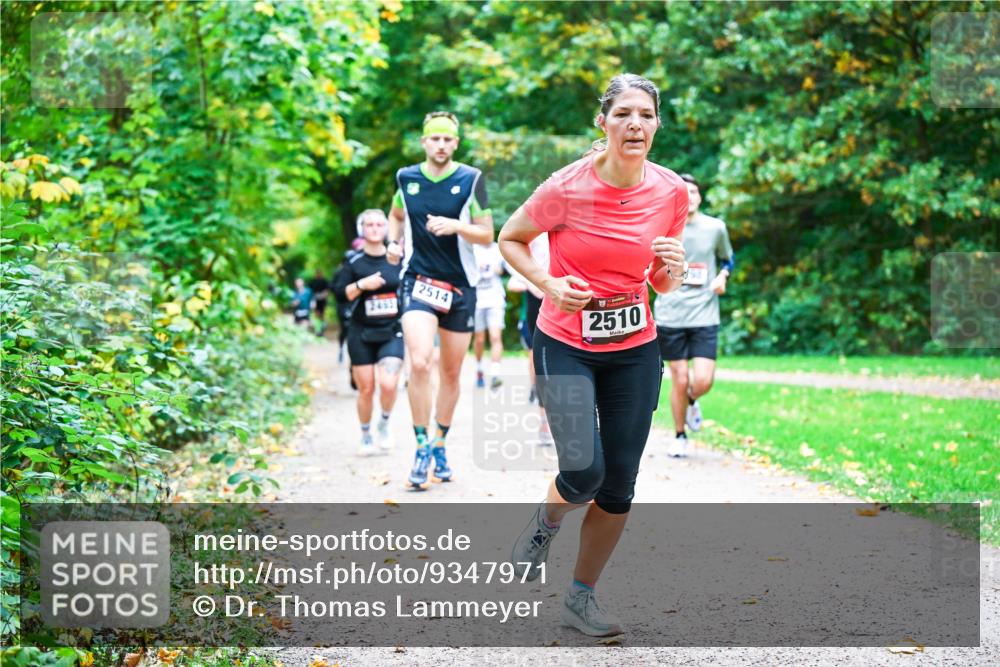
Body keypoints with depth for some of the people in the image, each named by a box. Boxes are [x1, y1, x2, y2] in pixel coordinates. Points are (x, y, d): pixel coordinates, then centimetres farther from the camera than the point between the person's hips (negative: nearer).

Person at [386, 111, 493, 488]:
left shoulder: (471, 180, -3)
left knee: (451, 372, 9)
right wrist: (393, 242, 7)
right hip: (418, 281, 0)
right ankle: (421, 446, -9)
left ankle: (440, 445, 26)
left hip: (460, 286, 0)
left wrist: (456, 226, -20)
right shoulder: (406, 178, 4)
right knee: (420, 362, -20)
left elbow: (487, 235, -3)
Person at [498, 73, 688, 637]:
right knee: (584, 472, -18)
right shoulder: (567, 189, -16)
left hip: (636, 349, 4)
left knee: (619, 484, 4)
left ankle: (582, 596, 23)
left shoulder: (671, 191, -4)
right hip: (566, 346, -3)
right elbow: (510, 239, 1)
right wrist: (548, 284, -16)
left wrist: (674, 269, -15)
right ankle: (546, 522, 19)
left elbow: (663, 284, 9)